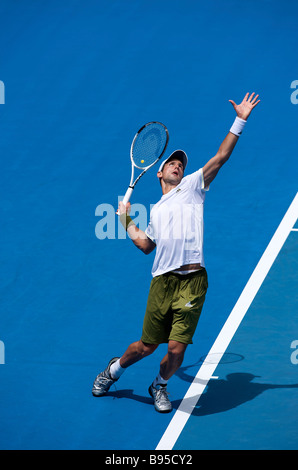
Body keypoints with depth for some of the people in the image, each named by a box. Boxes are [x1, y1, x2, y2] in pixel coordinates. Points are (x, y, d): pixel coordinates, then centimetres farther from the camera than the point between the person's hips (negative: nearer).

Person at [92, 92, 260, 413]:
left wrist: (239, 121, -2)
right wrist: (126, 220, 27)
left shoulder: (193, 186, 13)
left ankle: (159, 386, 22)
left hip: (192, 281, -2)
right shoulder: (157, 210, 23)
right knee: (146, 346, 6)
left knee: (176, 348, -6)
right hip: (163, 281, 3)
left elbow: (220, 157, 4)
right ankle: (113, 370, 34)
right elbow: (145, 245, 26)